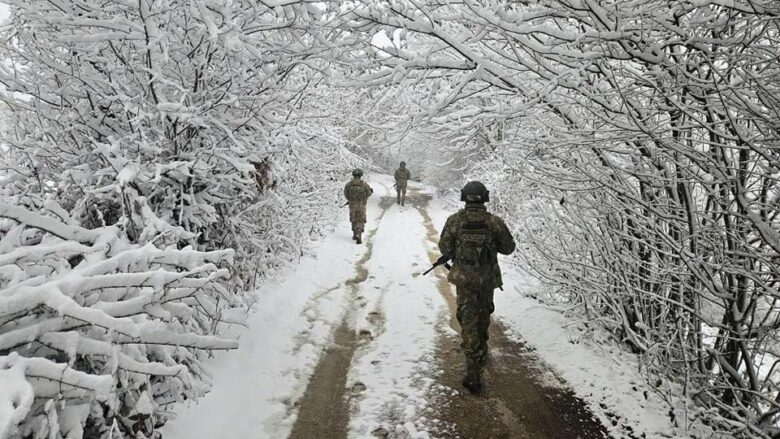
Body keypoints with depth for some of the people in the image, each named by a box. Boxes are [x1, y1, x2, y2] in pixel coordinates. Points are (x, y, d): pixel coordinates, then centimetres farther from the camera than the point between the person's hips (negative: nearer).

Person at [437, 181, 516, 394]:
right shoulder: (494, 221, -8)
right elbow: (508, 248, 1)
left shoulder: (454, 220, -10)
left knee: (468, 323, 2)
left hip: (464, 278, -1)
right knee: (483, 316, 26)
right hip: (488, 278, 2)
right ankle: (481, 351, 48)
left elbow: (444, 248, -3)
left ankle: (474, 375, -3)